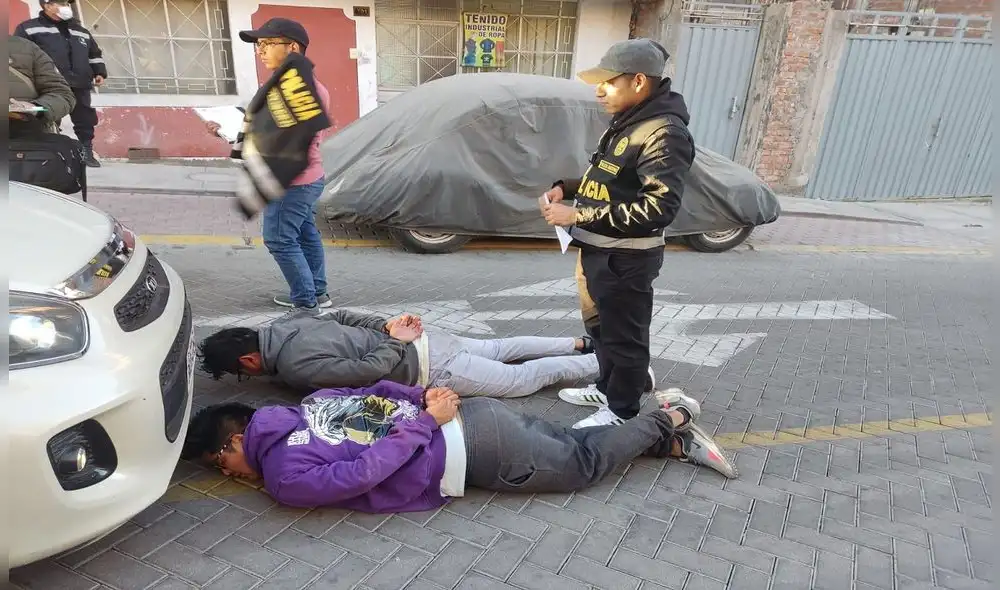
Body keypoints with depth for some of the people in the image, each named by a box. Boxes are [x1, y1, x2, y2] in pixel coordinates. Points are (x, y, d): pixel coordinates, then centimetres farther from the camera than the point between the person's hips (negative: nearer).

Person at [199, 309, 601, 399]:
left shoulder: (295, 368, -22)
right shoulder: (287, 322, 5)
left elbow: (369, 370, -26)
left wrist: (396, 340, -10)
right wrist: (392, 328, 8)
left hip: (430, 371, -8)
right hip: (423, 341, 8)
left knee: (525, 378, 4)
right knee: (499, 349, 22)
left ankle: (604, 364, 15)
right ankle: (581, 344, 31)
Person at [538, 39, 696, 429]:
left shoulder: (664, 133, -20)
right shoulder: (624, 122, 10)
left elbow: (659, 208, -28)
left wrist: (578, 216, -27)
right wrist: (566, 188, 3)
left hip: (626, 258, -10)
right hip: (596, 249, 10)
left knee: (623, 336, 6)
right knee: (599, 326, 23)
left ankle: (621, 411, 25)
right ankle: (607, 388, 43)